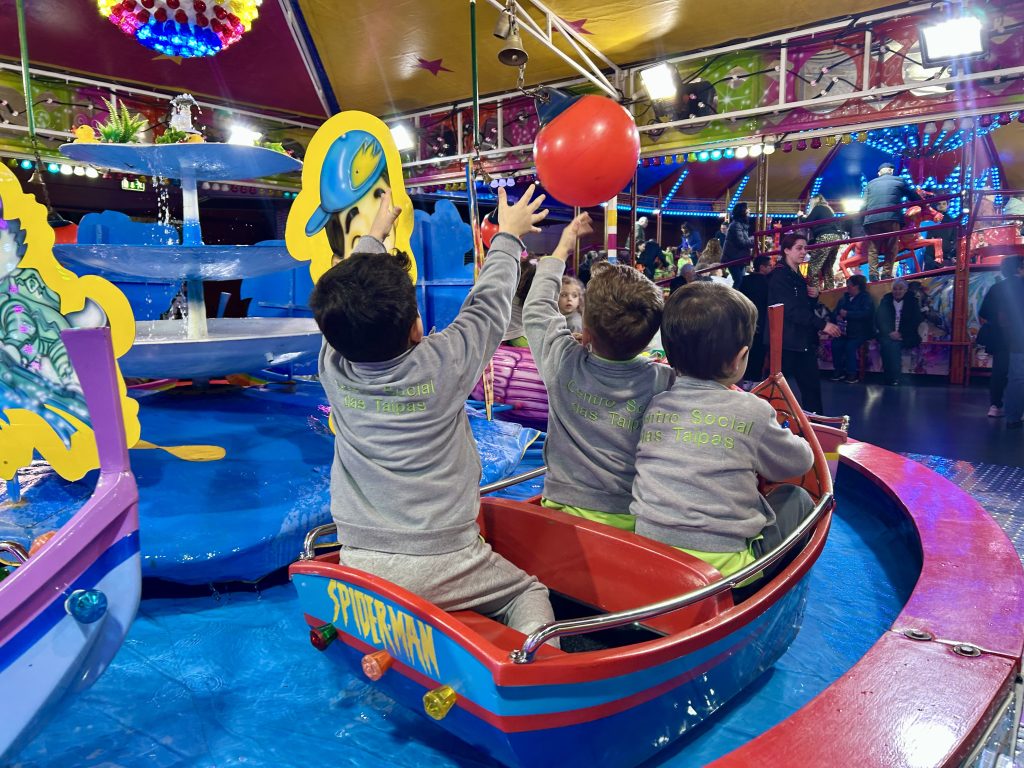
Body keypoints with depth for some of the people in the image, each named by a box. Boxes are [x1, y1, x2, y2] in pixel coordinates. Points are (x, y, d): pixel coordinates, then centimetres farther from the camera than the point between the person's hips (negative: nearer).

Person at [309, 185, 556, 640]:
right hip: (443, 566, -3)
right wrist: (508, 235, 18)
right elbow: (489, 304, 1)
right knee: (528, 593, 17)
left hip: (360, 566, 4)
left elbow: (347, 307, 12)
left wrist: (375, 233, 27)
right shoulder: (443, 365, -16)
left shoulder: (332, 368, -7)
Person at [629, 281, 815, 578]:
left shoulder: (653, 405, 1)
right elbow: (799, 463, 9)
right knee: (797, 499, 20)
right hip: (721, 565, -5)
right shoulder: (752, 411, -9)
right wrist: (782, 435, 31)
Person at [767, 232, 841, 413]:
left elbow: (808, 306, 22)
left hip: (804, 340, 9)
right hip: (785, 341, -8)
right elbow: (792, 309, -21)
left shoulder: (798, 276, 16)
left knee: (812, 384, 7)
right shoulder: (779, 275, -11)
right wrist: (823, 324, -23)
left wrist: (814, 296, 1)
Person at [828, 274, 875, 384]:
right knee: (835, 344, -23)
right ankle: (839, 371, -12)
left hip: (860, 332, -5)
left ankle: (852, 373, -16)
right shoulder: (844, 298, 17)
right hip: (844, 331, 5)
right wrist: (837, 317, -11)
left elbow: (866, 313, -17)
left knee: (850, 346, -30)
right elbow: (835, 312, 14)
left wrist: (847, 314, -20)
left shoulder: (866, 299, 1)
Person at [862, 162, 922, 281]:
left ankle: (873, 274, -6)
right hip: (891, 218, -2)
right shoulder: (899, 181, 17)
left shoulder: (870, 184, 22)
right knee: (891, 248, 6)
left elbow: (864, 205, 12)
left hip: (871, 219, 2)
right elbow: (915, 197, 18)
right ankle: (886, 273, -3)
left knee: (873, 248, 7)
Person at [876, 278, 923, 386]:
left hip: (905, 337, -1)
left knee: (894, 344, -33)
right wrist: (889, 333, -15)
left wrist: (901, 334, -15)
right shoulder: (886, 300, 10)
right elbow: (881, 320, 2)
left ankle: (893, 379, -30)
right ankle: (892, 379, -31)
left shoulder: (912, 302, 6)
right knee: (888, 343, -33)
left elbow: (915, 321, -1)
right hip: (888, 335, 1)